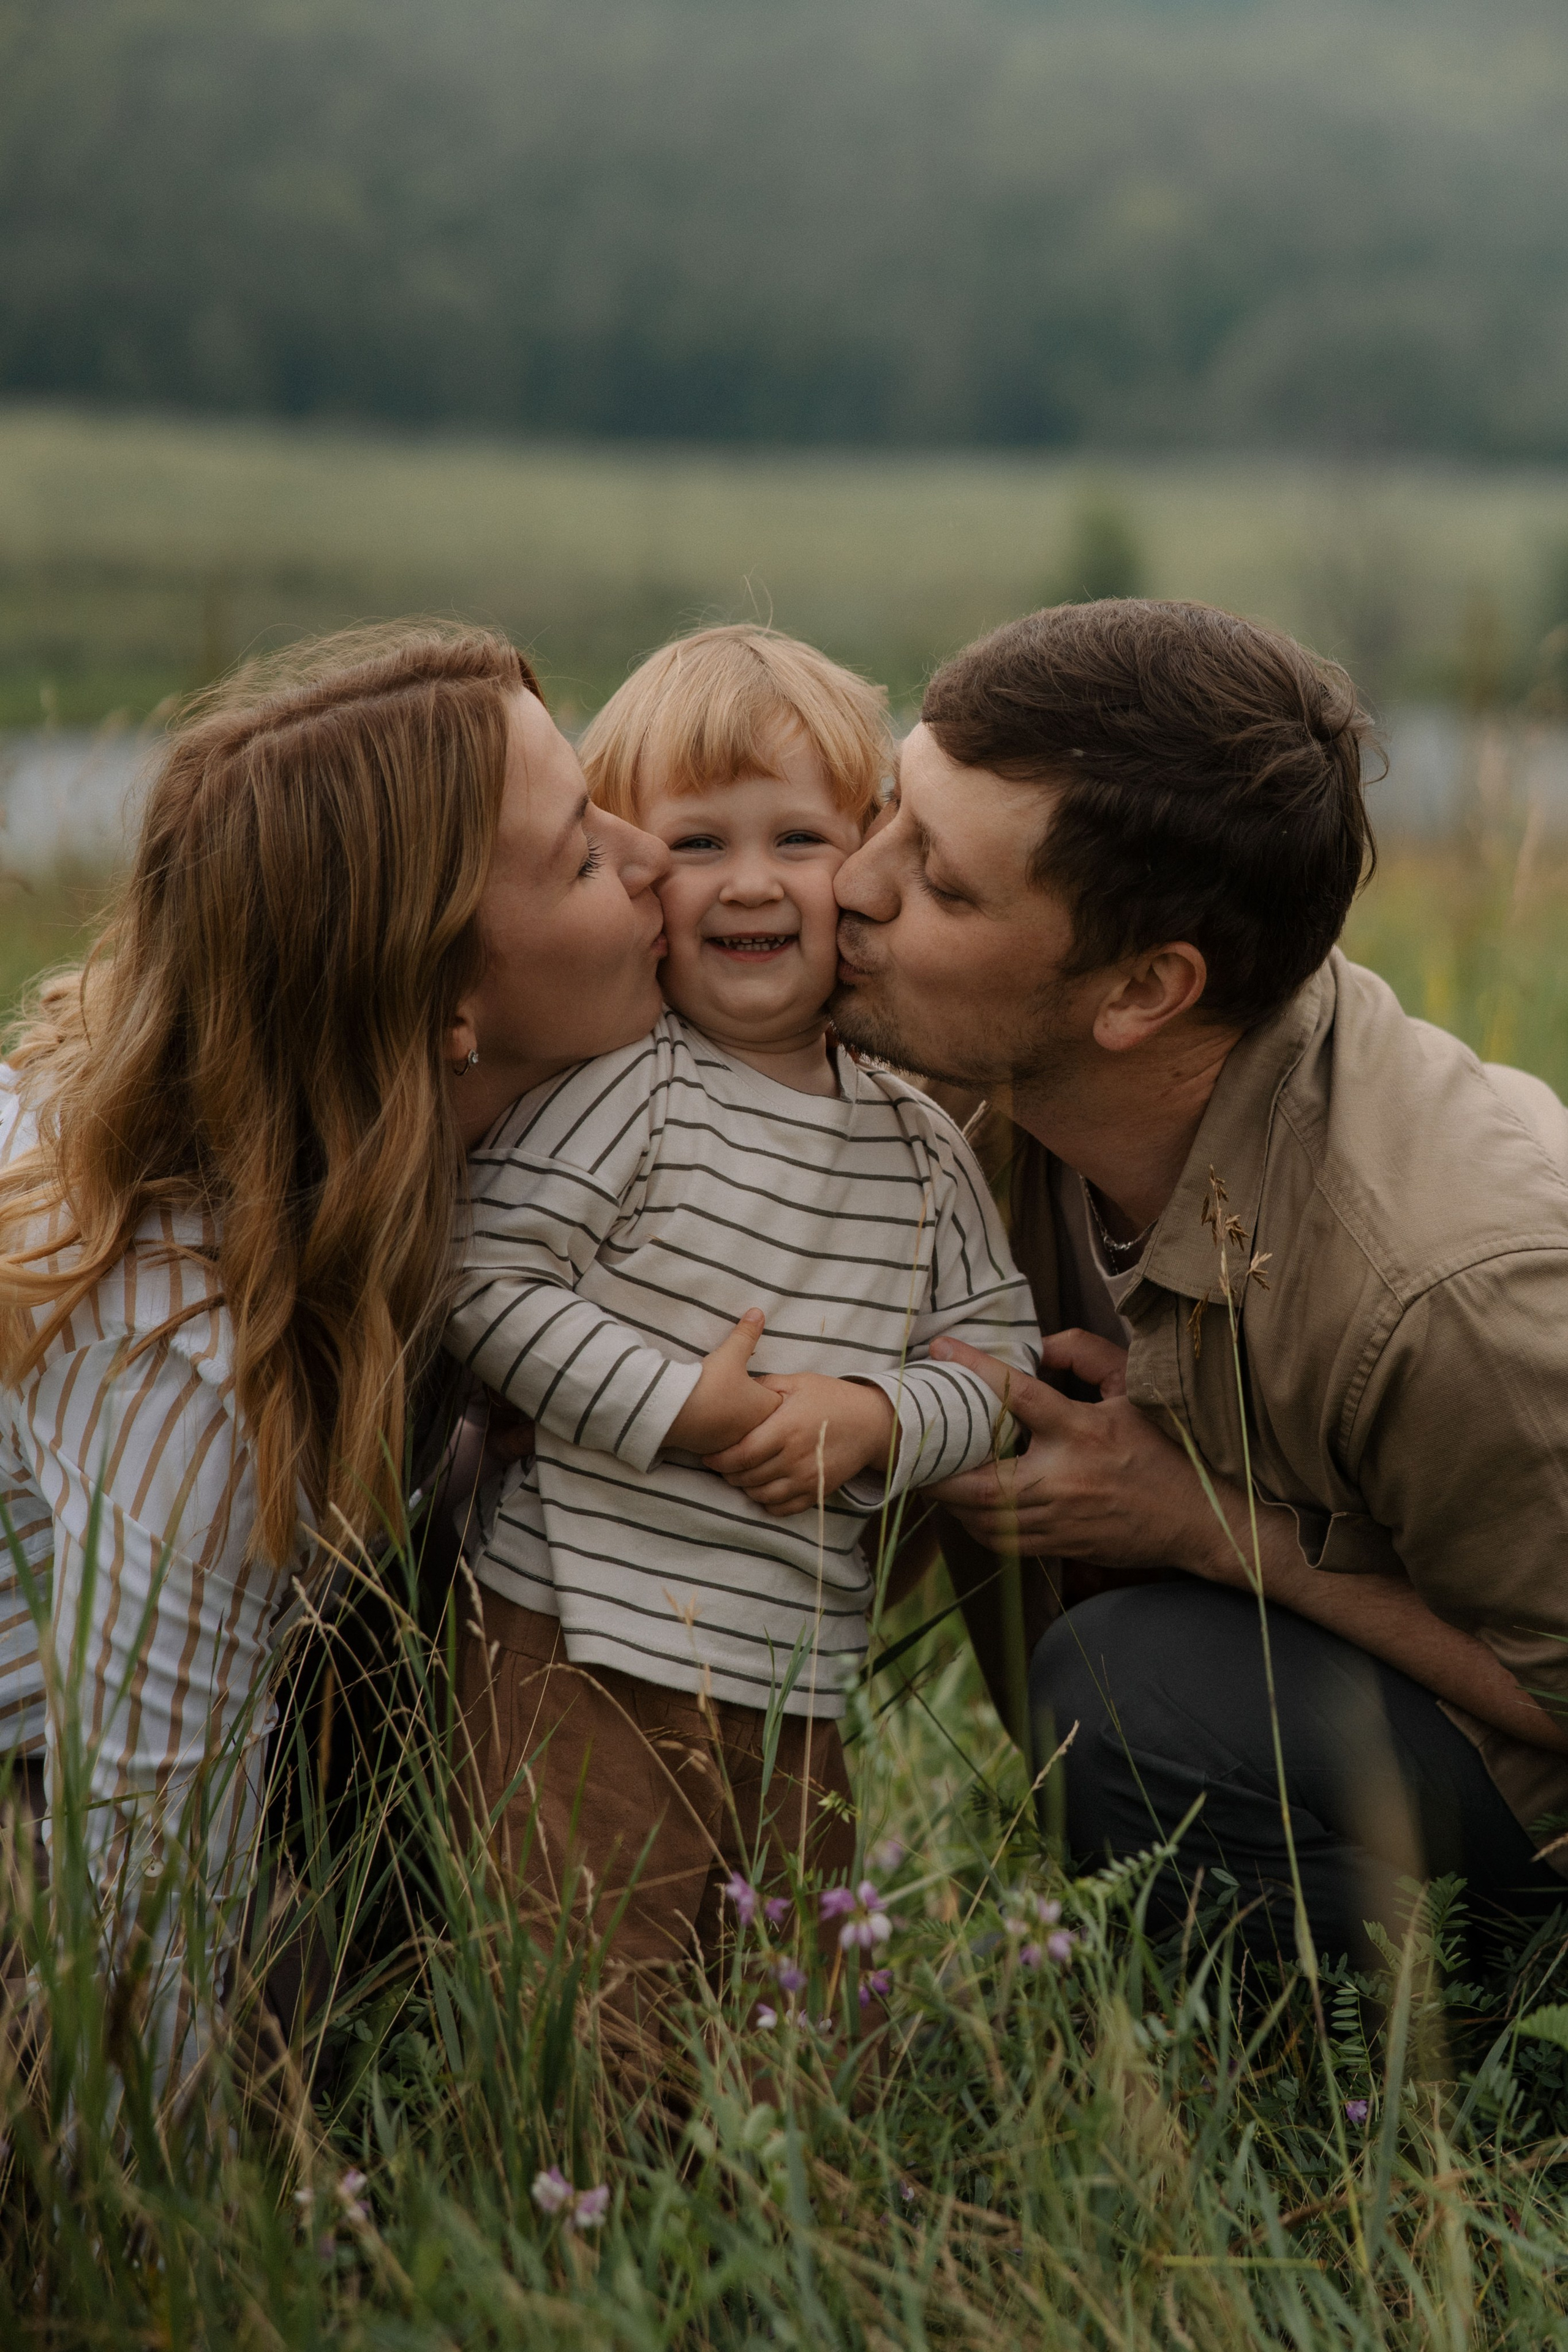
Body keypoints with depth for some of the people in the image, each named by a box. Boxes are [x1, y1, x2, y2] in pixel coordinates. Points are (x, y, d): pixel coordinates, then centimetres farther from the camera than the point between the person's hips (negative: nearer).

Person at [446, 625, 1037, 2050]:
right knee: (584, 2026, -6)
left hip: (799, 1677, 5)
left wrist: (880, 1417, -12)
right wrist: (682, 1411, -18)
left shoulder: (917, 1145, 8)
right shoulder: (619, 1086, -8)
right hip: (586, 1642, -5)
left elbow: (997, 1350, 8)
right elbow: (481, 1279, -13)